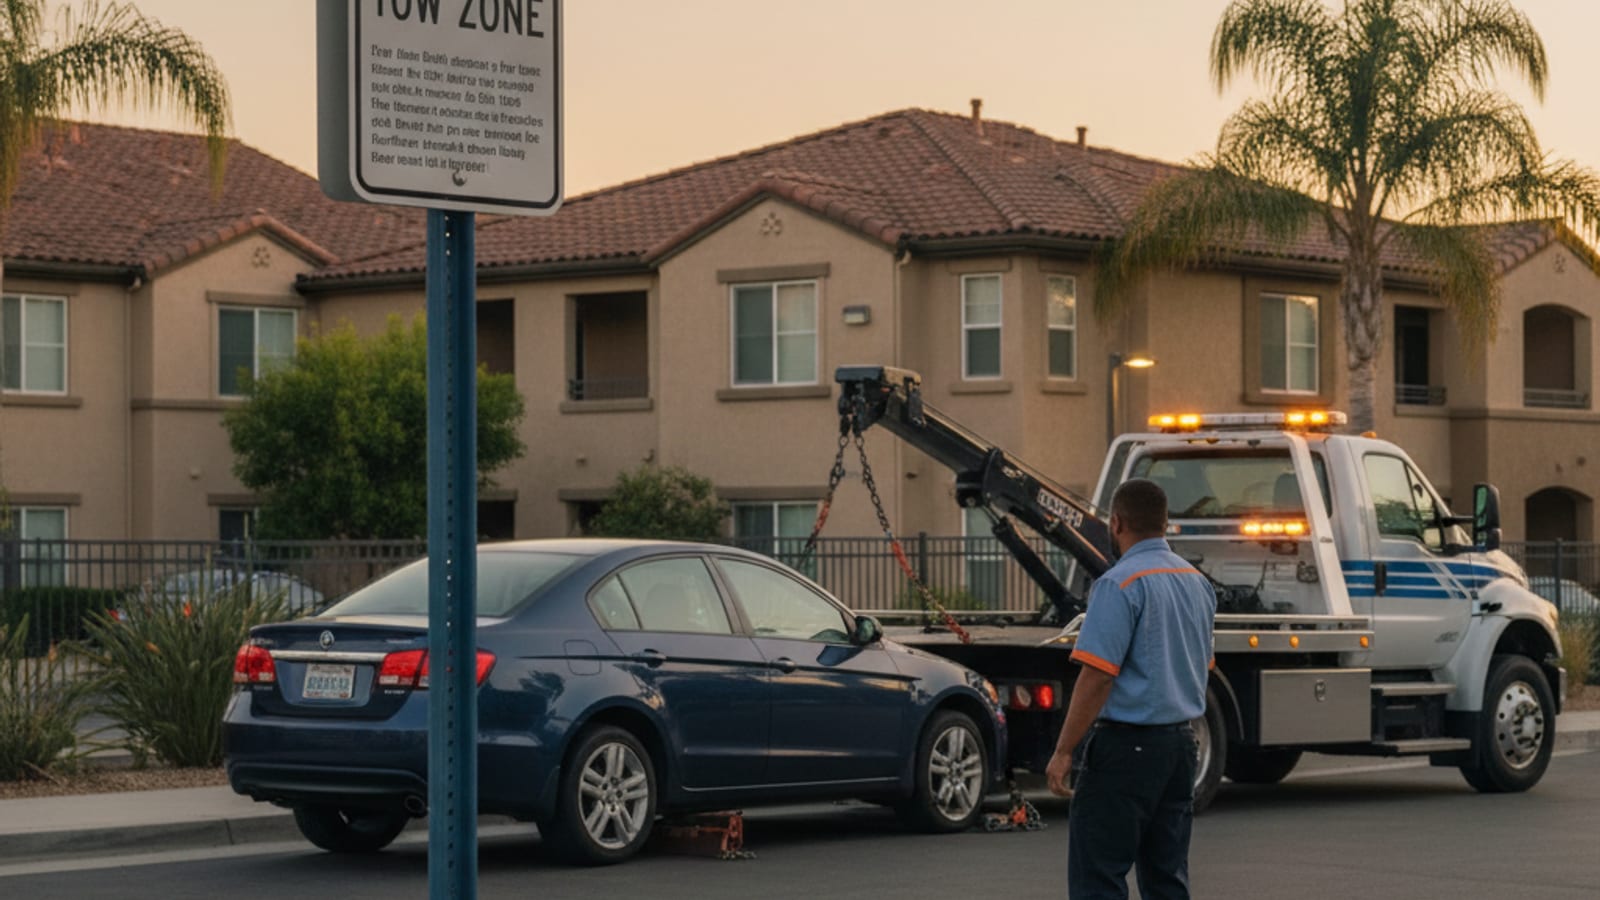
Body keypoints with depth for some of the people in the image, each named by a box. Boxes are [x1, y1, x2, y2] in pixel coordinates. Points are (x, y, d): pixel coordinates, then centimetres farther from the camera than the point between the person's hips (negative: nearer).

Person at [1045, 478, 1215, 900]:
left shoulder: (1121, 583, -15)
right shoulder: (1198, 583, 12)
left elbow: (1098, 675, -20)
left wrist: (1064, 752, -17)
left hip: (1125, 743, -8)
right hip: (1180, 744, 8)